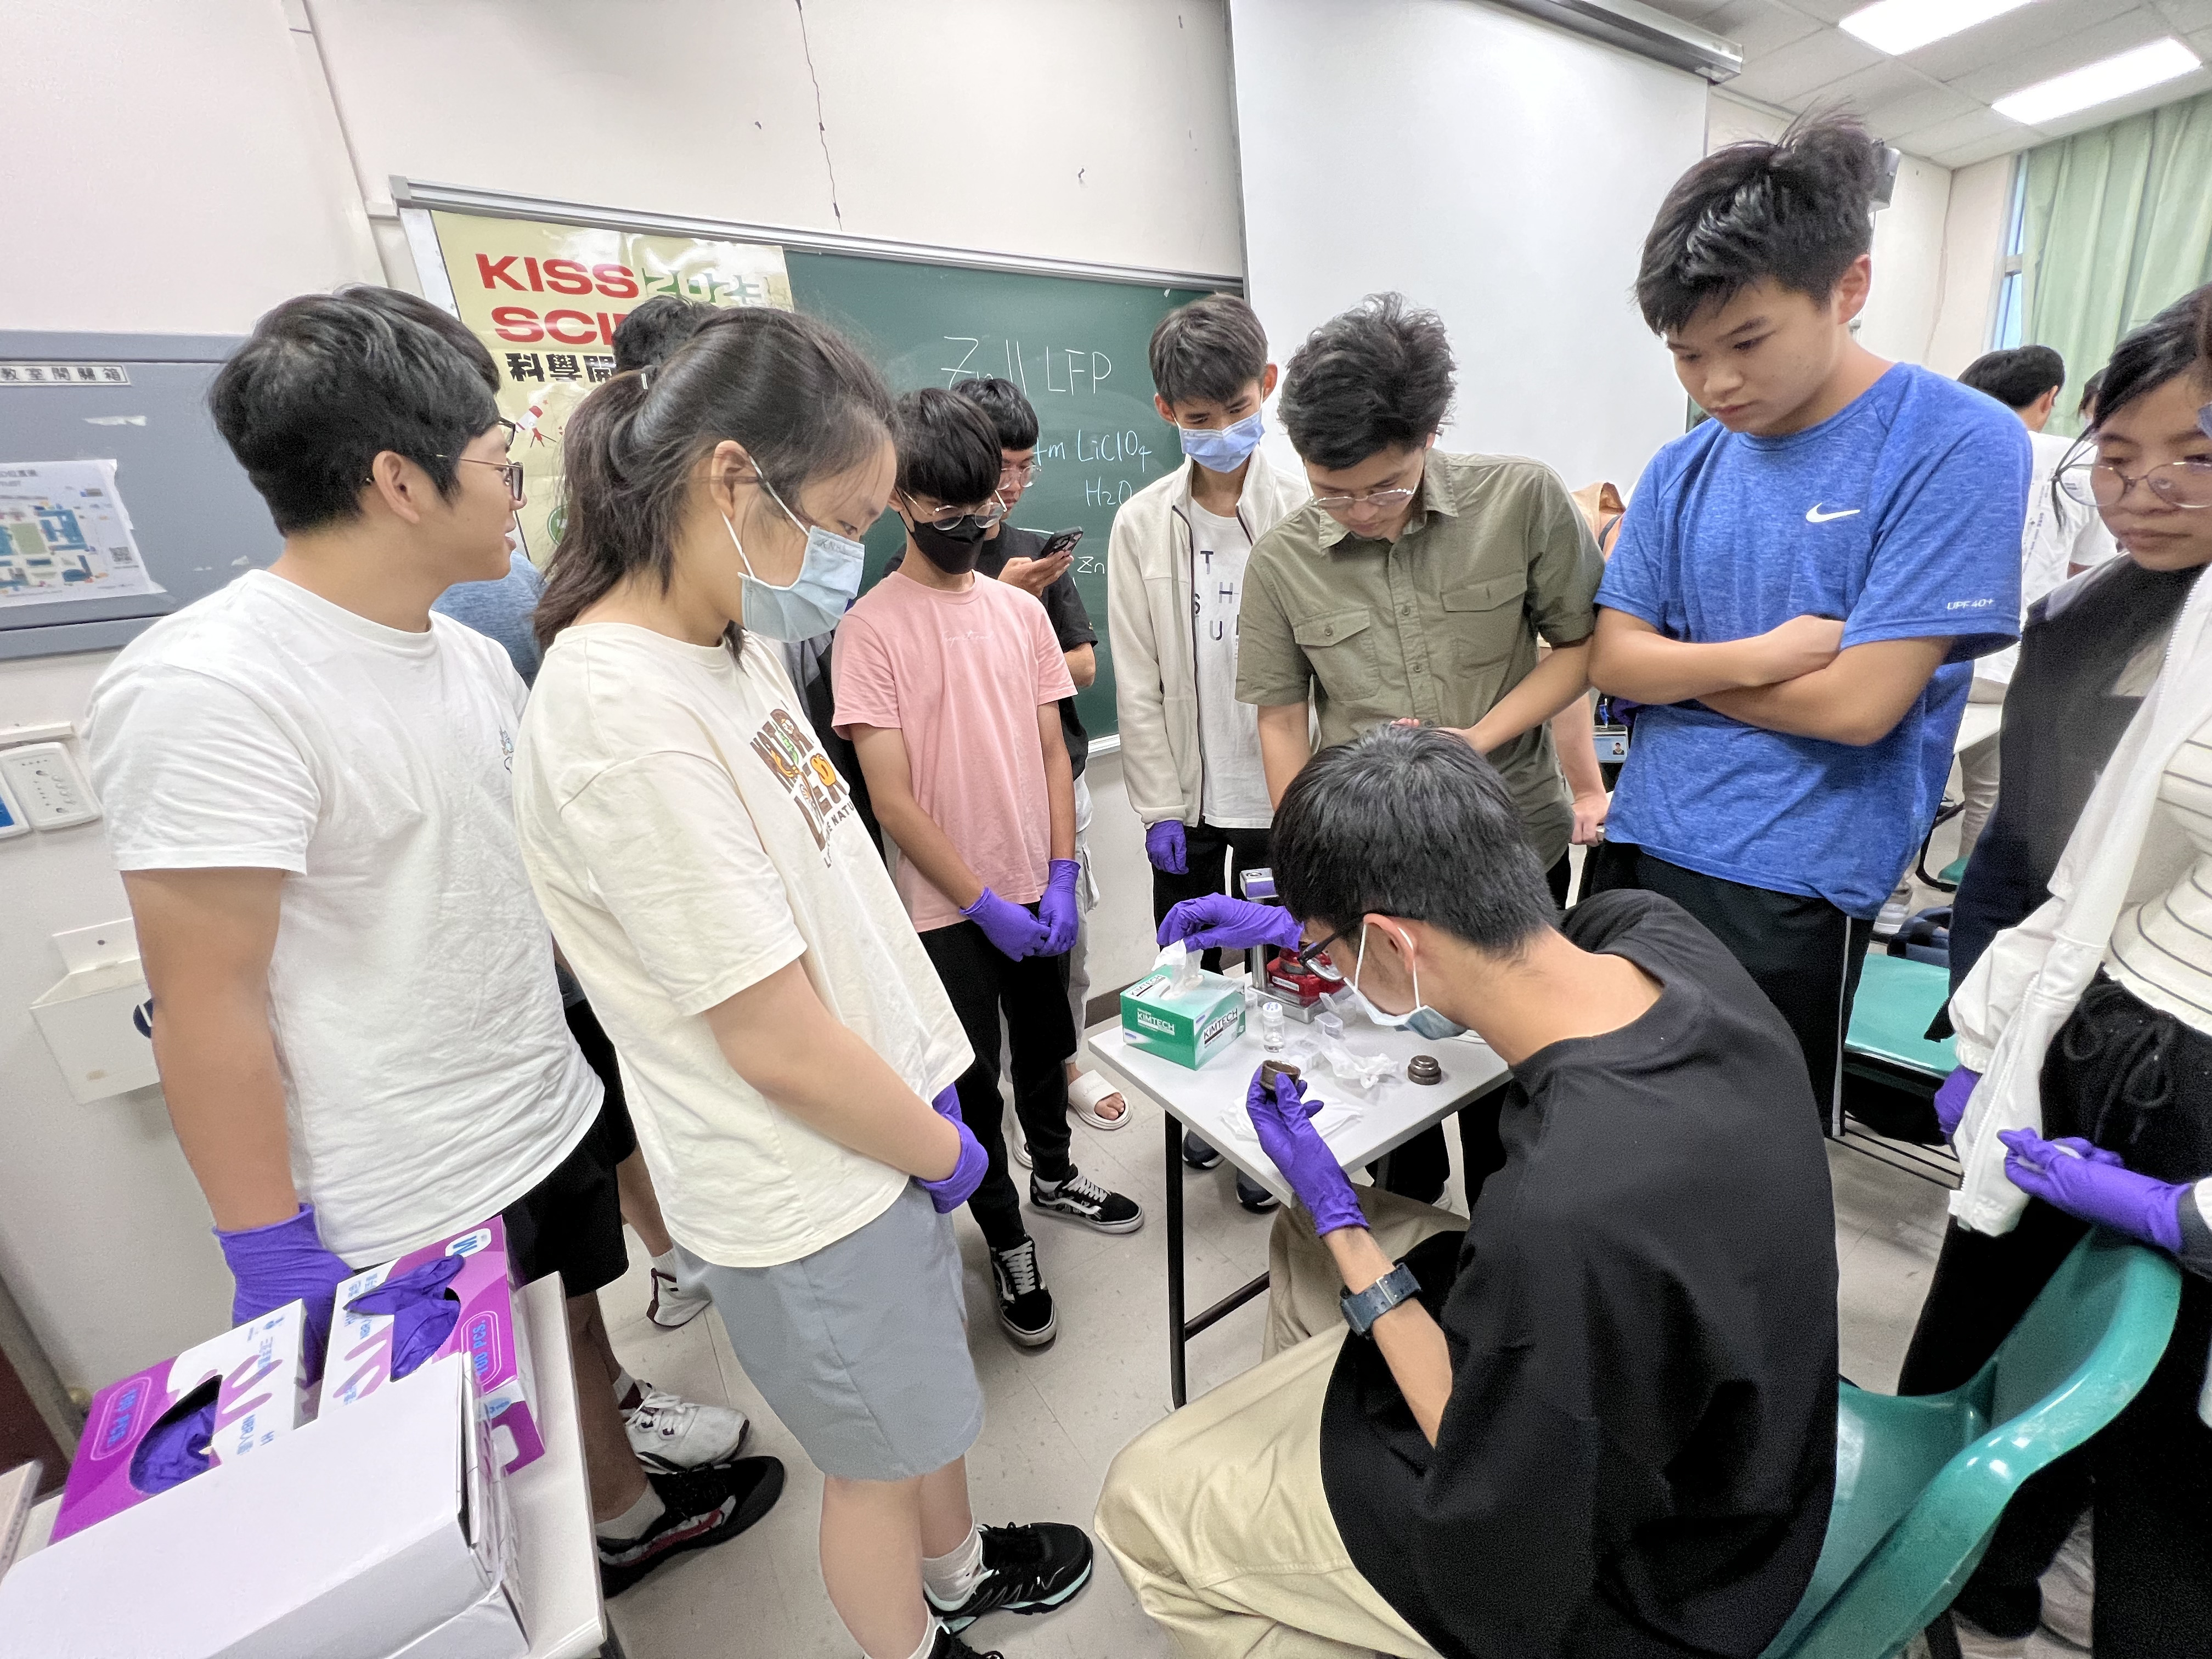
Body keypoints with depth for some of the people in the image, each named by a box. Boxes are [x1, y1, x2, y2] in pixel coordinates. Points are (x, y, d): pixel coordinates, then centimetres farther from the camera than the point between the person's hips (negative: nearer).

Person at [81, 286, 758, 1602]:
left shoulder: (471, 655, 2)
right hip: (409, 1207, -7)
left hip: (551, 1113, 7)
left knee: (577, 1324, 28)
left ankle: (625, 1493, 53)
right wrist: (272, 1258, -14)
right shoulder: (209, 690, -23)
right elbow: (206, 1007, -20)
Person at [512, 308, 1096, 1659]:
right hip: (809, 1189, -8)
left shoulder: (737, 647, 0)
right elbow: (783, 1049, -26)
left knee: (929, 1388, 31)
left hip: (885, 1119, 8)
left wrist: (926, 1083, 8)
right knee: (879, 1457, 21)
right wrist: (944, 1148, -9)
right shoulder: (625, 712, -28)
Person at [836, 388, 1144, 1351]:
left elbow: (1052, 752, 5)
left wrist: (1061, 877, -4)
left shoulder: (1022, 610, 3)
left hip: (1038, 890, 5)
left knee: (1046, 1047, 23)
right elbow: (892, 800, -14)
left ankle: (1053, 1174, 50)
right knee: (974, 1085, 11)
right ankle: (1007, 1244, 34)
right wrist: (986, 902, -14)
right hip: (948, 908, -4)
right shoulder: (872, 627, -12)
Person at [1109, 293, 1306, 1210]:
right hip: (1187, 800, 2)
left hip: (1284, 797, -2)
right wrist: (1159, 807, -3)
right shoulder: (1139, 525, -1)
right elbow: (1138, 681, -1)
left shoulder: (1304, 512, -7)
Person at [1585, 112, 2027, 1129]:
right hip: (1641, 852, 5)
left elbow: (1858, 704, -17)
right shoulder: (1684, 469, 4)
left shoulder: (1960, 447, -10)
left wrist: (1678, 659, -6)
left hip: (1794, 887, -4)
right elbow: (1613, 661, 0)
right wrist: (1758, 656, -16)